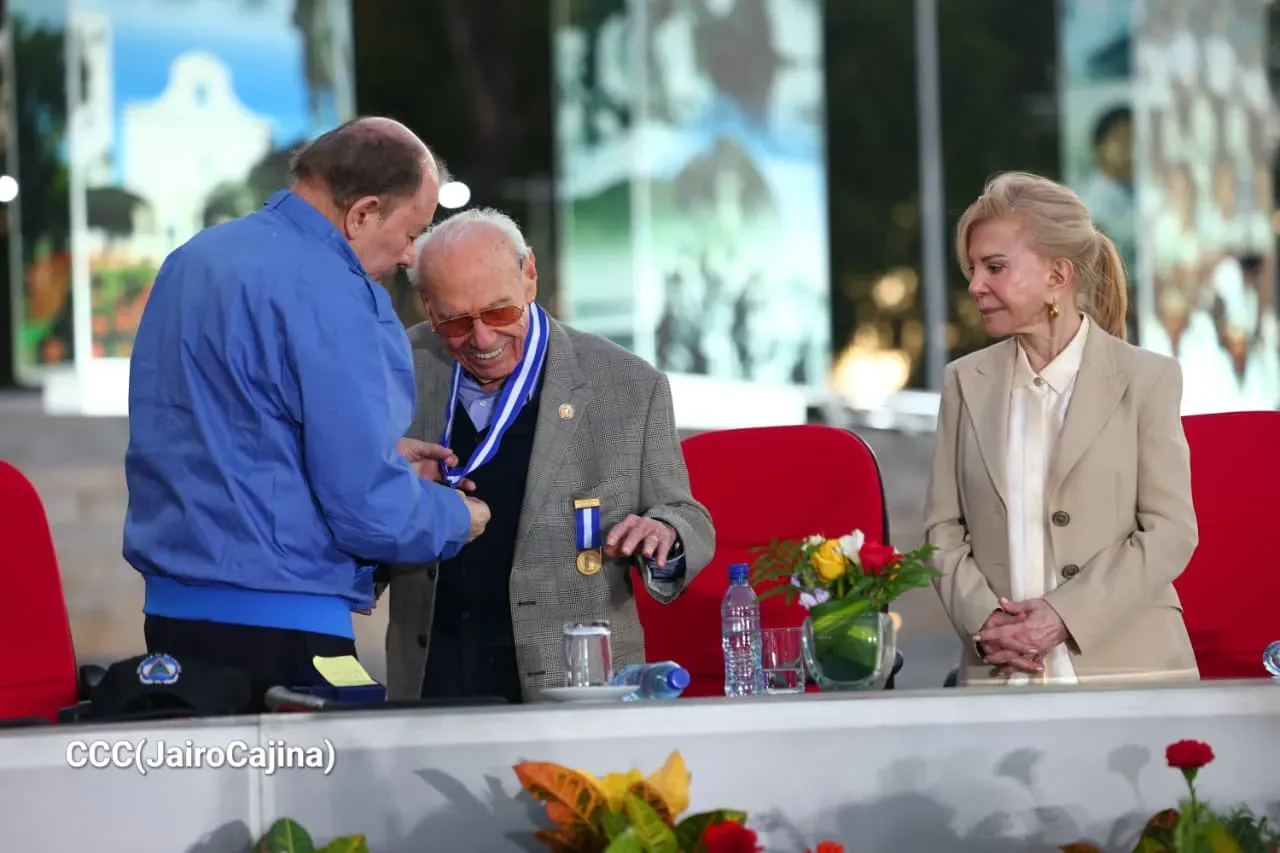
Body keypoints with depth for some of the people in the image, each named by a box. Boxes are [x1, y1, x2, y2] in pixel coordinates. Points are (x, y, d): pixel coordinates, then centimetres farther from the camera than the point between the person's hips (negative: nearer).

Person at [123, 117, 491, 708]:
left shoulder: (194, 260, 11)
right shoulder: (327, 293, -17)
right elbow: (368, 509, -19)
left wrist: (384, 459, 21)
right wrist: (458, 518, 2)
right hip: (279, 624, -9)